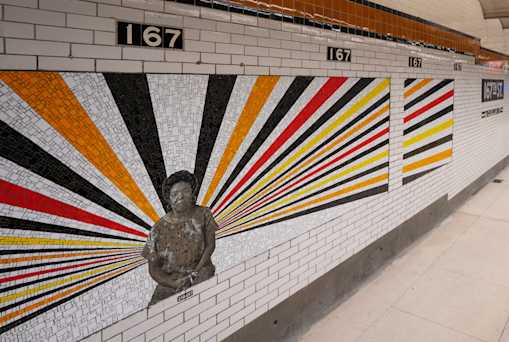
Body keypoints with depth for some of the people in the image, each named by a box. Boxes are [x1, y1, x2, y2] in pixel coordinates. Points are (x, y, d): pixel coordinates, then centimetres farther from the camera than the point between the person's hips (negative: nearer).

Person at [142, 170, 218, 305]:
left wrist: (195, 273, -16)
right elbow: (153, 268, 1)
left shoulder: (203, 214, 5)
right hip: (170, 281, 0)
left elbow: (210, 245, -1)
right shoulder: (159, 228, 1)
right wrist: (176, 284, -17)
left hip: (200, 272, 1)